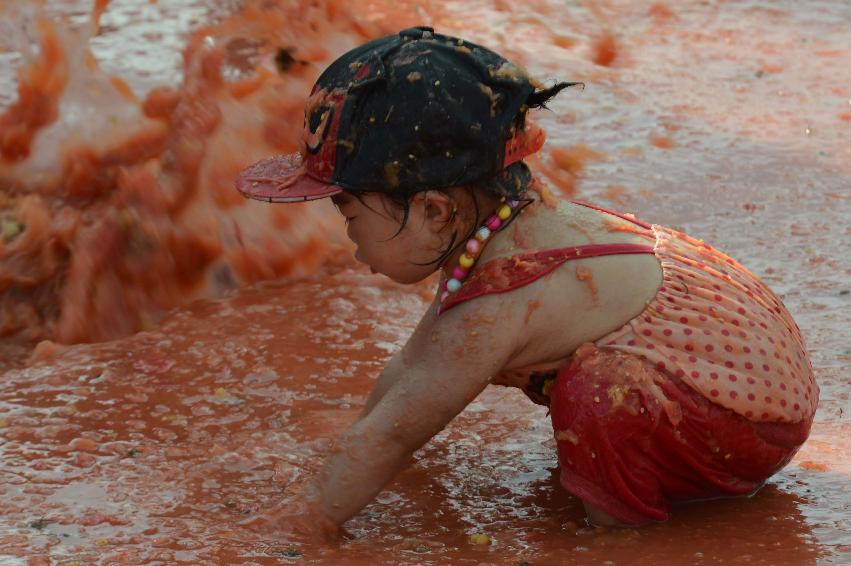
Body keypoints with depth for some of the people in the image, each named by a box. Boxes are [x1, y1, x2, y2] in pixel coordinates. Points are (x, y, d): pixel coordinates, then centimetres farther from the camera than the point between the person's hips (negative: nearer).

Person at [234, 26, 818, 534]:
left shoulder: (496, 307, -27)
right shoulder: (516, 227, 3)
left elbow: (392, 434, -19)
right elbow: (412, 365, 15)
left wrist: (305, 519, -10)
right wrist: (345, 453, 22)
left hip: (756, 416, -10)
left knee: (598, 392, -33)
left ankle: (623, 516, -7)